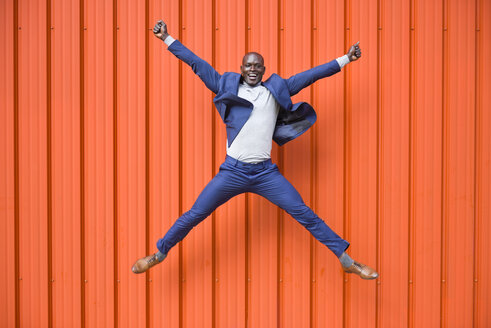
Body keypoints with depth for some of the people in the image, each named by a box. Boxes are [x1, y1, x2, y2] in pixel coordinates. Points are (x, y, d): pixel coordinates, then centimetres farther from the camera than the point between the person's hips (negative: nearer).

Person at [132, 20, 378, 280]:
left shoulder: (276, 90, 9)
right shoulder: (227, 86, 8)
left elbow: (311, 75, 10)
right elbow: (197, 63, 11)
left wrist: (345, 59, 11)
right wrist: (167, 39, 14)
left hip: (266, 172, 0)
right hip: (232, 171, 0)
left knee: (304, 214, -1)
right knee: (193, 216, 3)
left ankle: (347, 261, 8)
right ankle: (159, 254, 24)